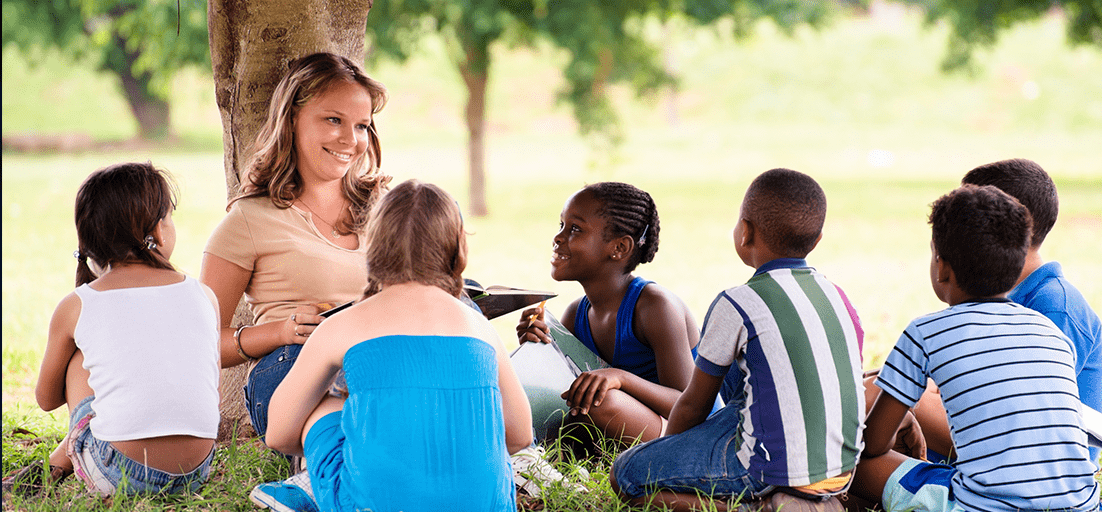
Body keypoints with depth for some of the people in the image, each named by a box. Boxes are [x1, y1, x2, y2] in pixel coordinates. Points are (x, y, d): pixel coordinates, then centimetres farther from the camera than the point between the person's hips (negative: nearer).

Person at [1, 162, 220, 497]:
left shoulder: (74, 308, 2)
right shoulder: (204, 297, 6)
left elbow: (47, 399, 17)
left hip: (119, 476, -2)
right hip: (196, 474, 2)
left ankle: (55, 468, 29)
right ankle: (59, 463, 33)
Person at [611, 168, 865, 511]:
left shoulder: (736, 306, -9)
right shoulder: (837, 297, 10)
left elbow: (694, 404, 2)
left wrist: (668, 453, 22)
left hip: (777, 471, -7)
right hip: (844, 470, 7)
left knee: (625, 475, 4)